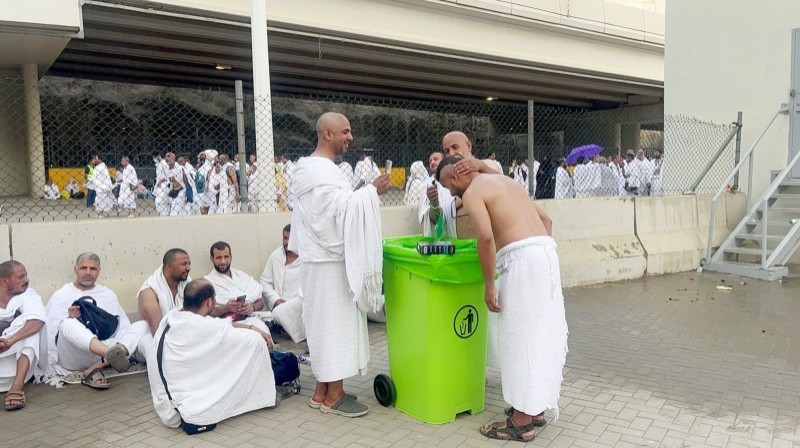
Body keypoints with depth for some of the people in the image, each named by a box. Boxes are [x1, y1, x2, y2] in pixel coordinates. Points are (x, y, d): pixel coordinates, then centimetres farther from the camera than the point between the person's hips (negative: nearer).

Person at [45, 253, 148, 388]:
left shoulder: (108, 294, 21)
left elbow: (123, 326, 13)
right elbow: (49, 328, 2)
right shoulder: (61, 296, 14)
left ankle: (96, 368, -32)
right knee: (67, 324, -31)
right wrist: (69, 318, -17)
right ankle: (111, 354, -56)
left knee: (142, 325, -14)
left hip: (104, 346, 3)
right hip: (72, 357, -3)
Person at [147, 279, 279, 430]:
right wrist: (255, 332, 15)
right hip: (195, 413, -8)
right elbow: (252, 339, -7)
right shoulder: (205, 327, -21)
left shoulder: (168, 318, 1)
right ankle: (265, 397, 19)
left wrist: (253, 328, 11)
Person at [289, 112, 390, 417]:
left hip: (327, 257, 11)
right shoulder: (320, 170, -17)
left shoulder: (316, 167, 17)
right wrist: (371, 191, -18)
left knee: (328, 323, 13)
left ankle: (323, 390, 22)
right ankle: (333, 396, 6)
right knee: (335, 323, -4)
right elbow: (340, 209, -24)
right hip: (330, 261, -11)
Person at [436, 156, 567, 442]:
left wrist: (488, 284, -13)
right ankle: (535, 409, 28)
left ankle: (522, 422, 8)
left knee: (521, 336, -1)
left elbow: (486, 237, -20)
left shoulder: (472, 192, -3)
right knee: (540, 331, 16)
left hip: (522, 258, -9)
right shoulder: (504, 181, 24)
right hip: (546, 252, 9)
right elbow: (546, 220, 24)